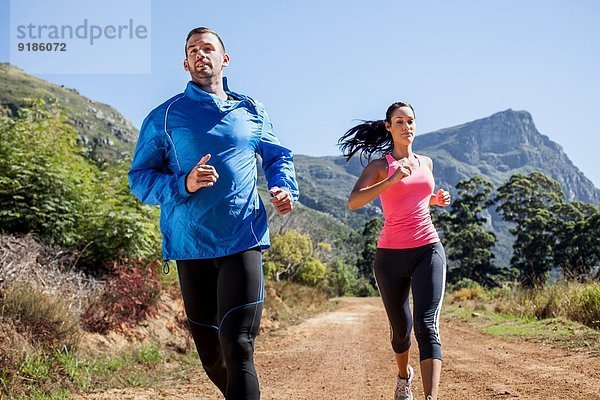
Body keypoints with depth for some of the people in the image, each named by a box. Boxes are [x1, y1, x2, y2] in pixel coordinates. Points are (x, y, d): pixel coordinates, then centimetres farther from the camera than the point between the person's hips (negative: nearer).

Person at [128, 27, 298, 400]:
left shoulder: (252, 112, 12)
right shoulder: (164, 117, 7)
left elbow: (279, 157, 25)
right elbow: (139, 177, 4)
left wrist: (285, 188, 3)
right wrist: (184, 184, -14)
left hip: (243, 242, -1)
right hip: (190, 245, 1)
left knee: (238, 348, -13)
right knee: (210, 353, 10)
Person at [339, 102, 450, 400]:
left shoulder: (426, 163, 14)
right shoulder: (380, 166, 0)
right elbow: (353, 202, -17)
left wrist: (435, 200, 11)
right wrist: (392, 179, -26)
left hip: (428, 250, 1)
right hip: (391, 255, -1)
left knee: (427, 325, -16)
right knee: (401, 328, 13)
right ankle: (404, 375, 44)